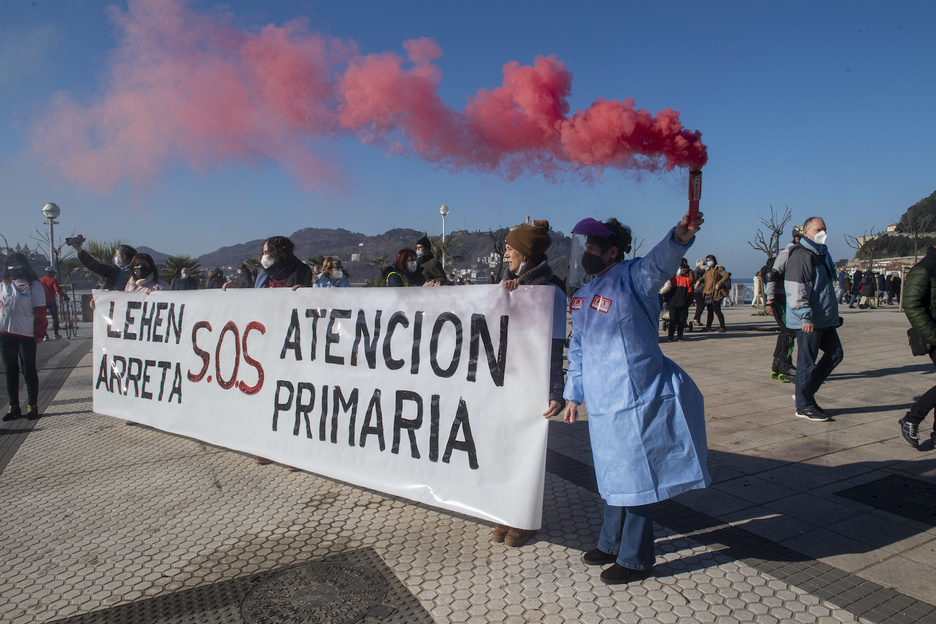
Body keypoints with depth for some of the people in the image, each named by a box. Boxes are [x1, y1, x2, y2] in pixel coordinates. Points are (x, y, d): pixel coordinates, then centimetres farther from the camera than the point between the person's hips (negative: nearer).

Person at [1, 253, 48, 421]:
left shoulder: (34, 285, -2)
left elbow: (40, 311, -5)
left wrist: (40, 333, -8)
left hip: (26, 335, -4)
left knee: (29, 370, 2)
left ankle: (32, 406, 11)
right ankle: (14, 406, 18)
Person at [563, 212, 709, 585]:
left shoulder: (633, 278, -11)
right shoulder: (586, 294, 12)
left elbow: (661, 261, -34)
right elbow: (578, 349, 18)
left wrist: (681, 237, -55)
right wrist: (573, 394, 20)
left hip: (636, 401, -8)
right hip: (603, 404, 8)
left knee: (634, 479, 4)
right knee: (612, 478, 21)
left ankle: (635, 560, 21)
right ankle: (611, 545, 38)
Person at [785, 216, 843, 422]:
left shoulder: (821, 254, 18)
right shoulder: (801, 255, -14)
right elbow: (795, 290, -21)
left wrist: (832, 312, 25)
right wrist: (806, 316, -23)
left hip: (825, 319, 10)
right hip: (808, 321, -10)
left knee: (835, 353, 13)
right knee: (807, 362, -3)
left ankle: (806, 393, 21)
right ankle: (804, 406, 7)